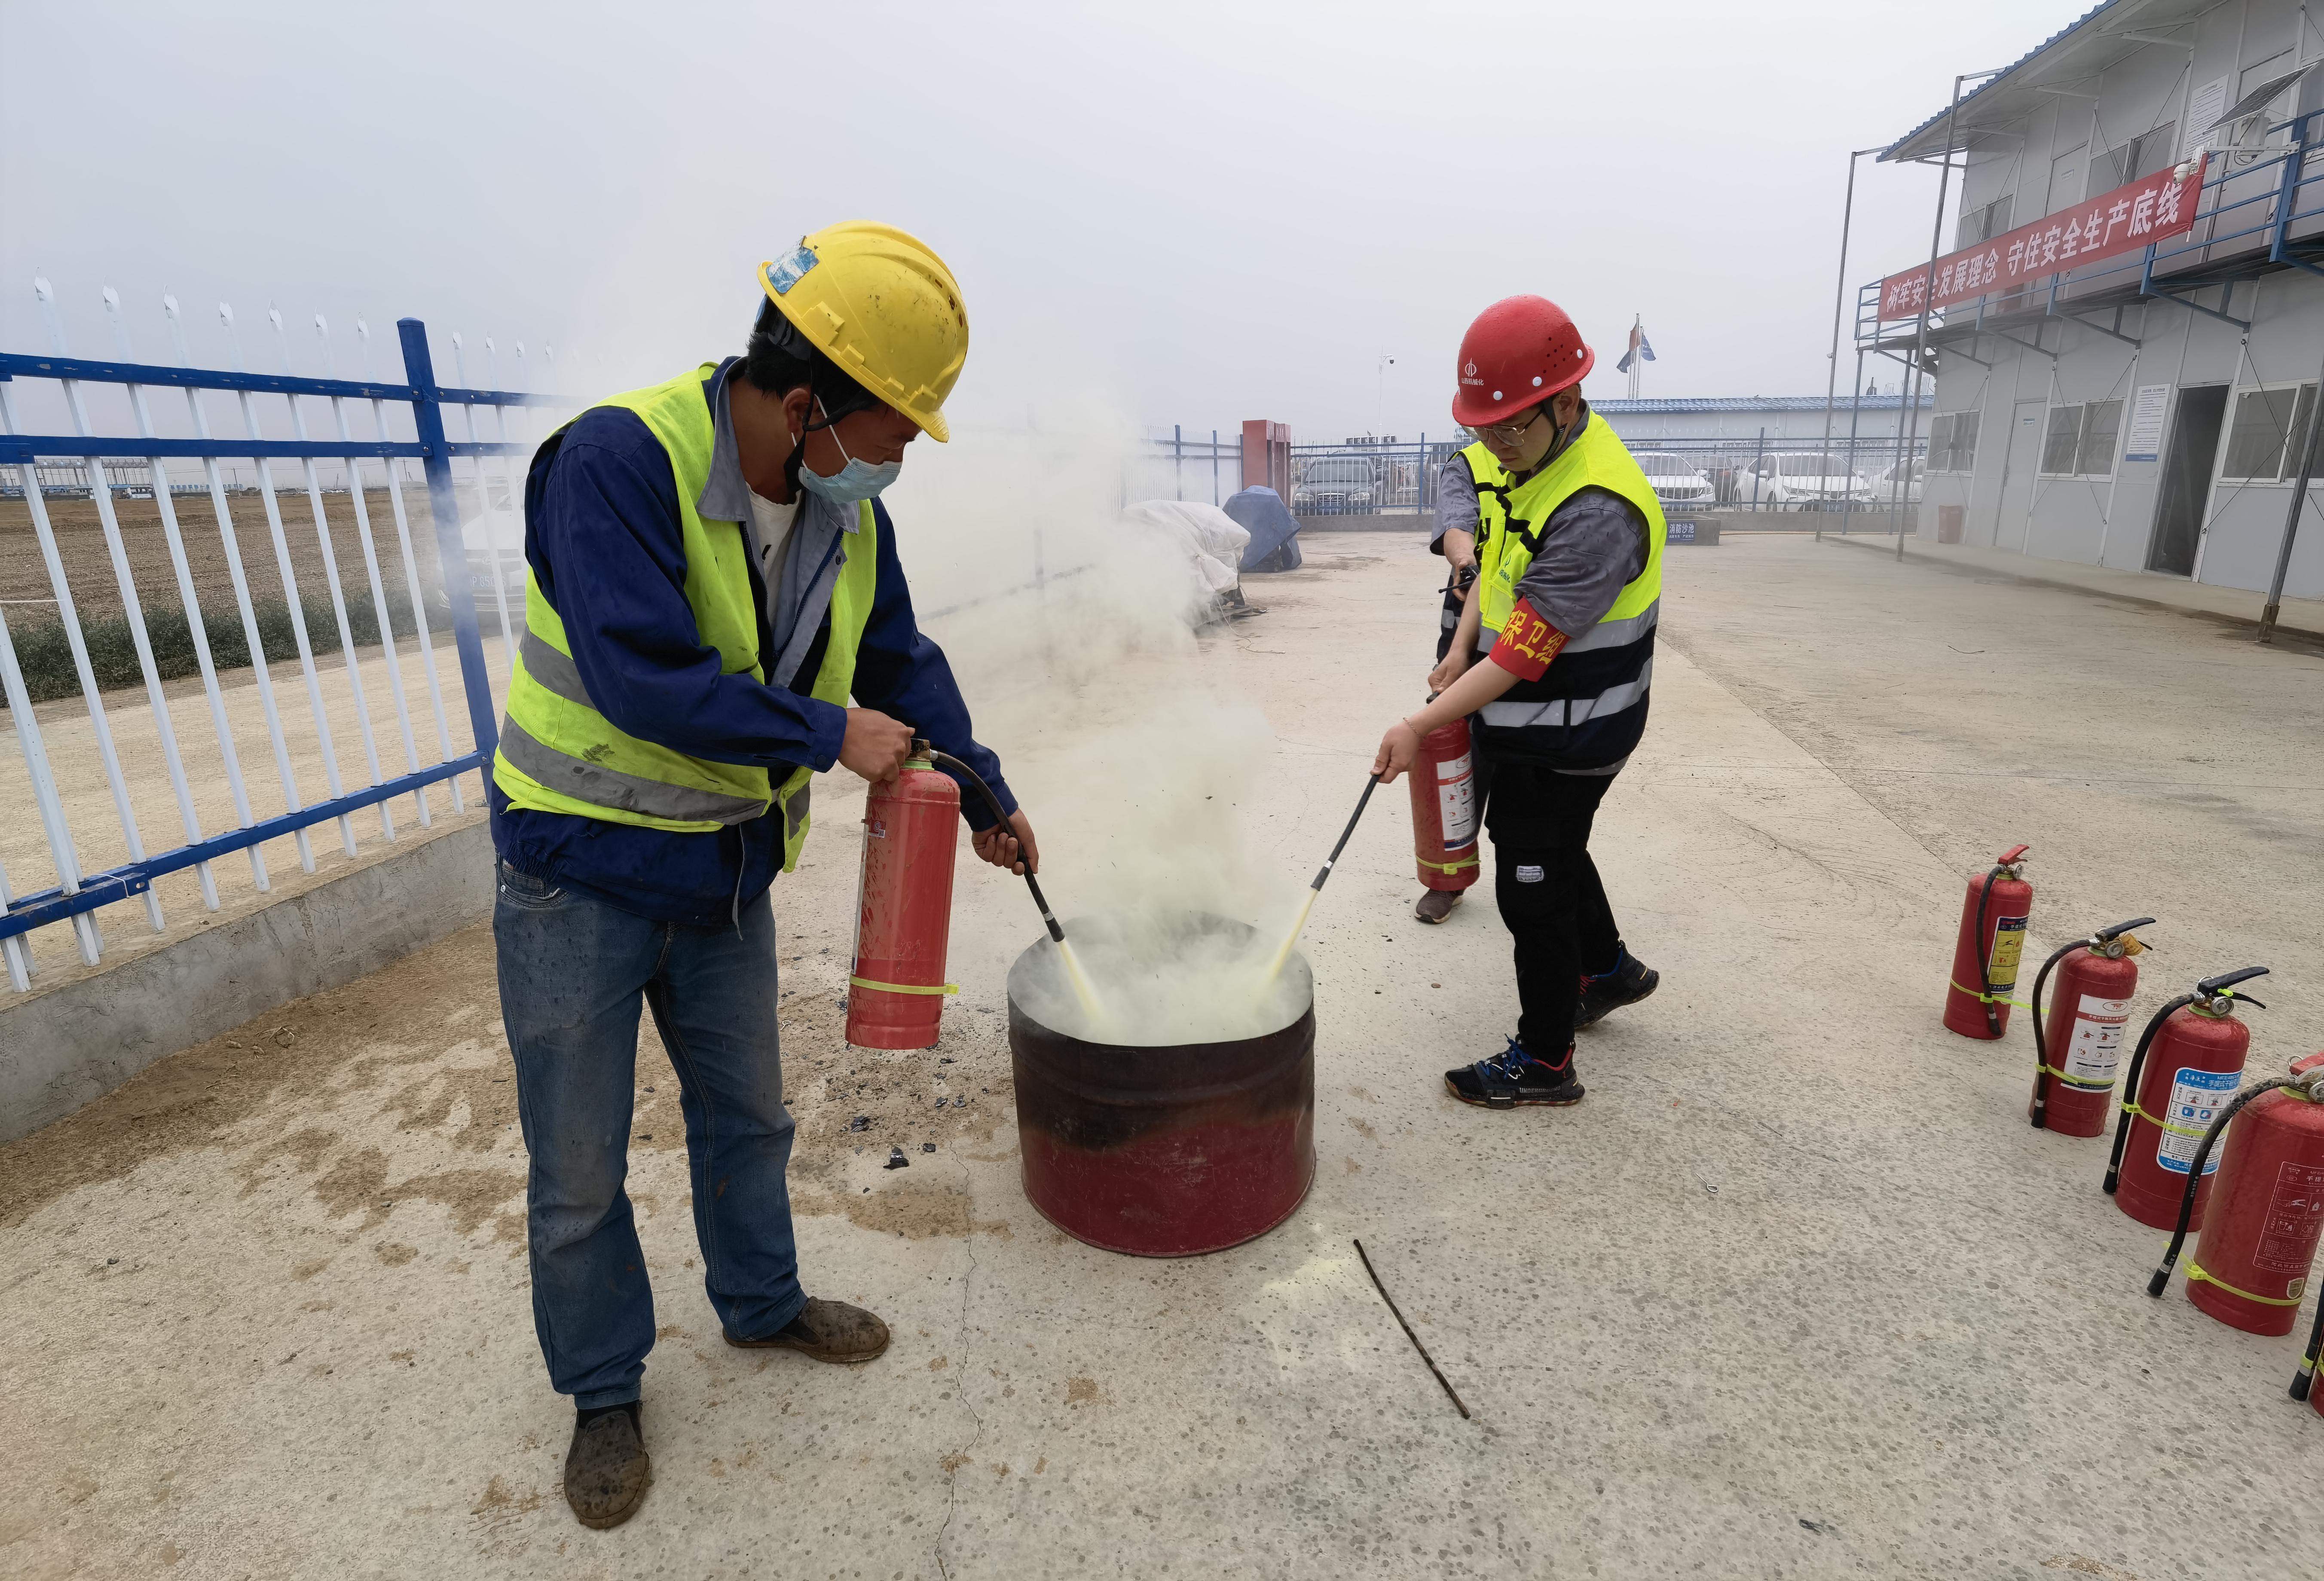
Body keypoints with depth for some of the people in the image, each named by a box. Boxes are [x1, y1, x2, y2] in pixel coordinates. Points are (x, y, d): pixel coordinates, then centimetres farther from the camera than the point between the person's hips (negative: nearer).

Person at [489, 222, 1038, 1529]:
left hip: (727, 871, 6)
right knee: (578, 1165, 10)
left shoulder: (846, 513, -2)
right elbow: (645, 679, -33)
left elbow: (903, 661, 8)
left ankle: (762, 1301, 46)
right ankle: (606, 1389, 34)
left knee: (746, 1112, 21)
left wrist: (987, 794, 9)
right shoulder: (619, 462, -24)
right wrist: (829, 733, -23)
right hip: (584, 873, -5)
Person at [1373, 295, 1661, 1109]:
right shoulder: (1536, 462, 2)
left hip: (1567, 742, -10)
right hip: (1533, 727, 10)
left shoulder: (1597, 510, -30)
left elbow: (1526, 652, -32)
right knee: (1537, 842, 26)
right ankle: (1608, 968, 50)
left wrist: (1422, 725, -31)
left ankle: (1544, 1062, 18)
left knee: (1531, 889, 0)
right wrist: (1461, 650, 6)